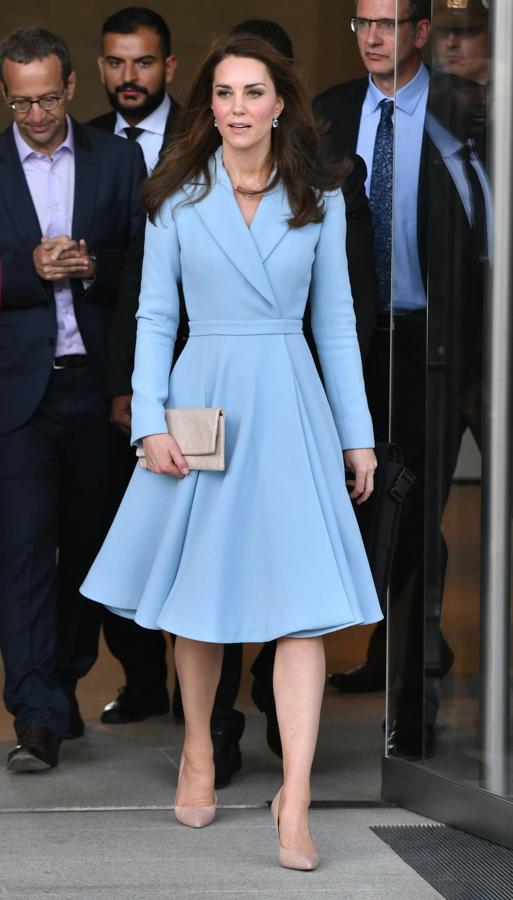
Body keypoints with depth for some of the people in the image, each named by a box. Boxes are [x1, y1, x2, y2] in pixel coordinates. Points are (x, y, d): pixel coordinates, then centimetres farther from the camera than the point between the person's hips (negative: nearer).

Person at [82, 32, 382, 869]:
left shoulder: (319, 197, 4)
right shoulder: (178, 196, 2)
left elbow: (336, 320, 8)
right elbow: (155, 316, 2)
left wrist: (358, 433, 6)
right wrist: (150, 422, -8)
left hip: (289, 405, 0)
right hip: (203, 398, 0)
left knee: (303, 601, -9)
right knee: (200, 592, 9)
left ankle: (295, 802, -11)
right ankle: (198, 753, 31)